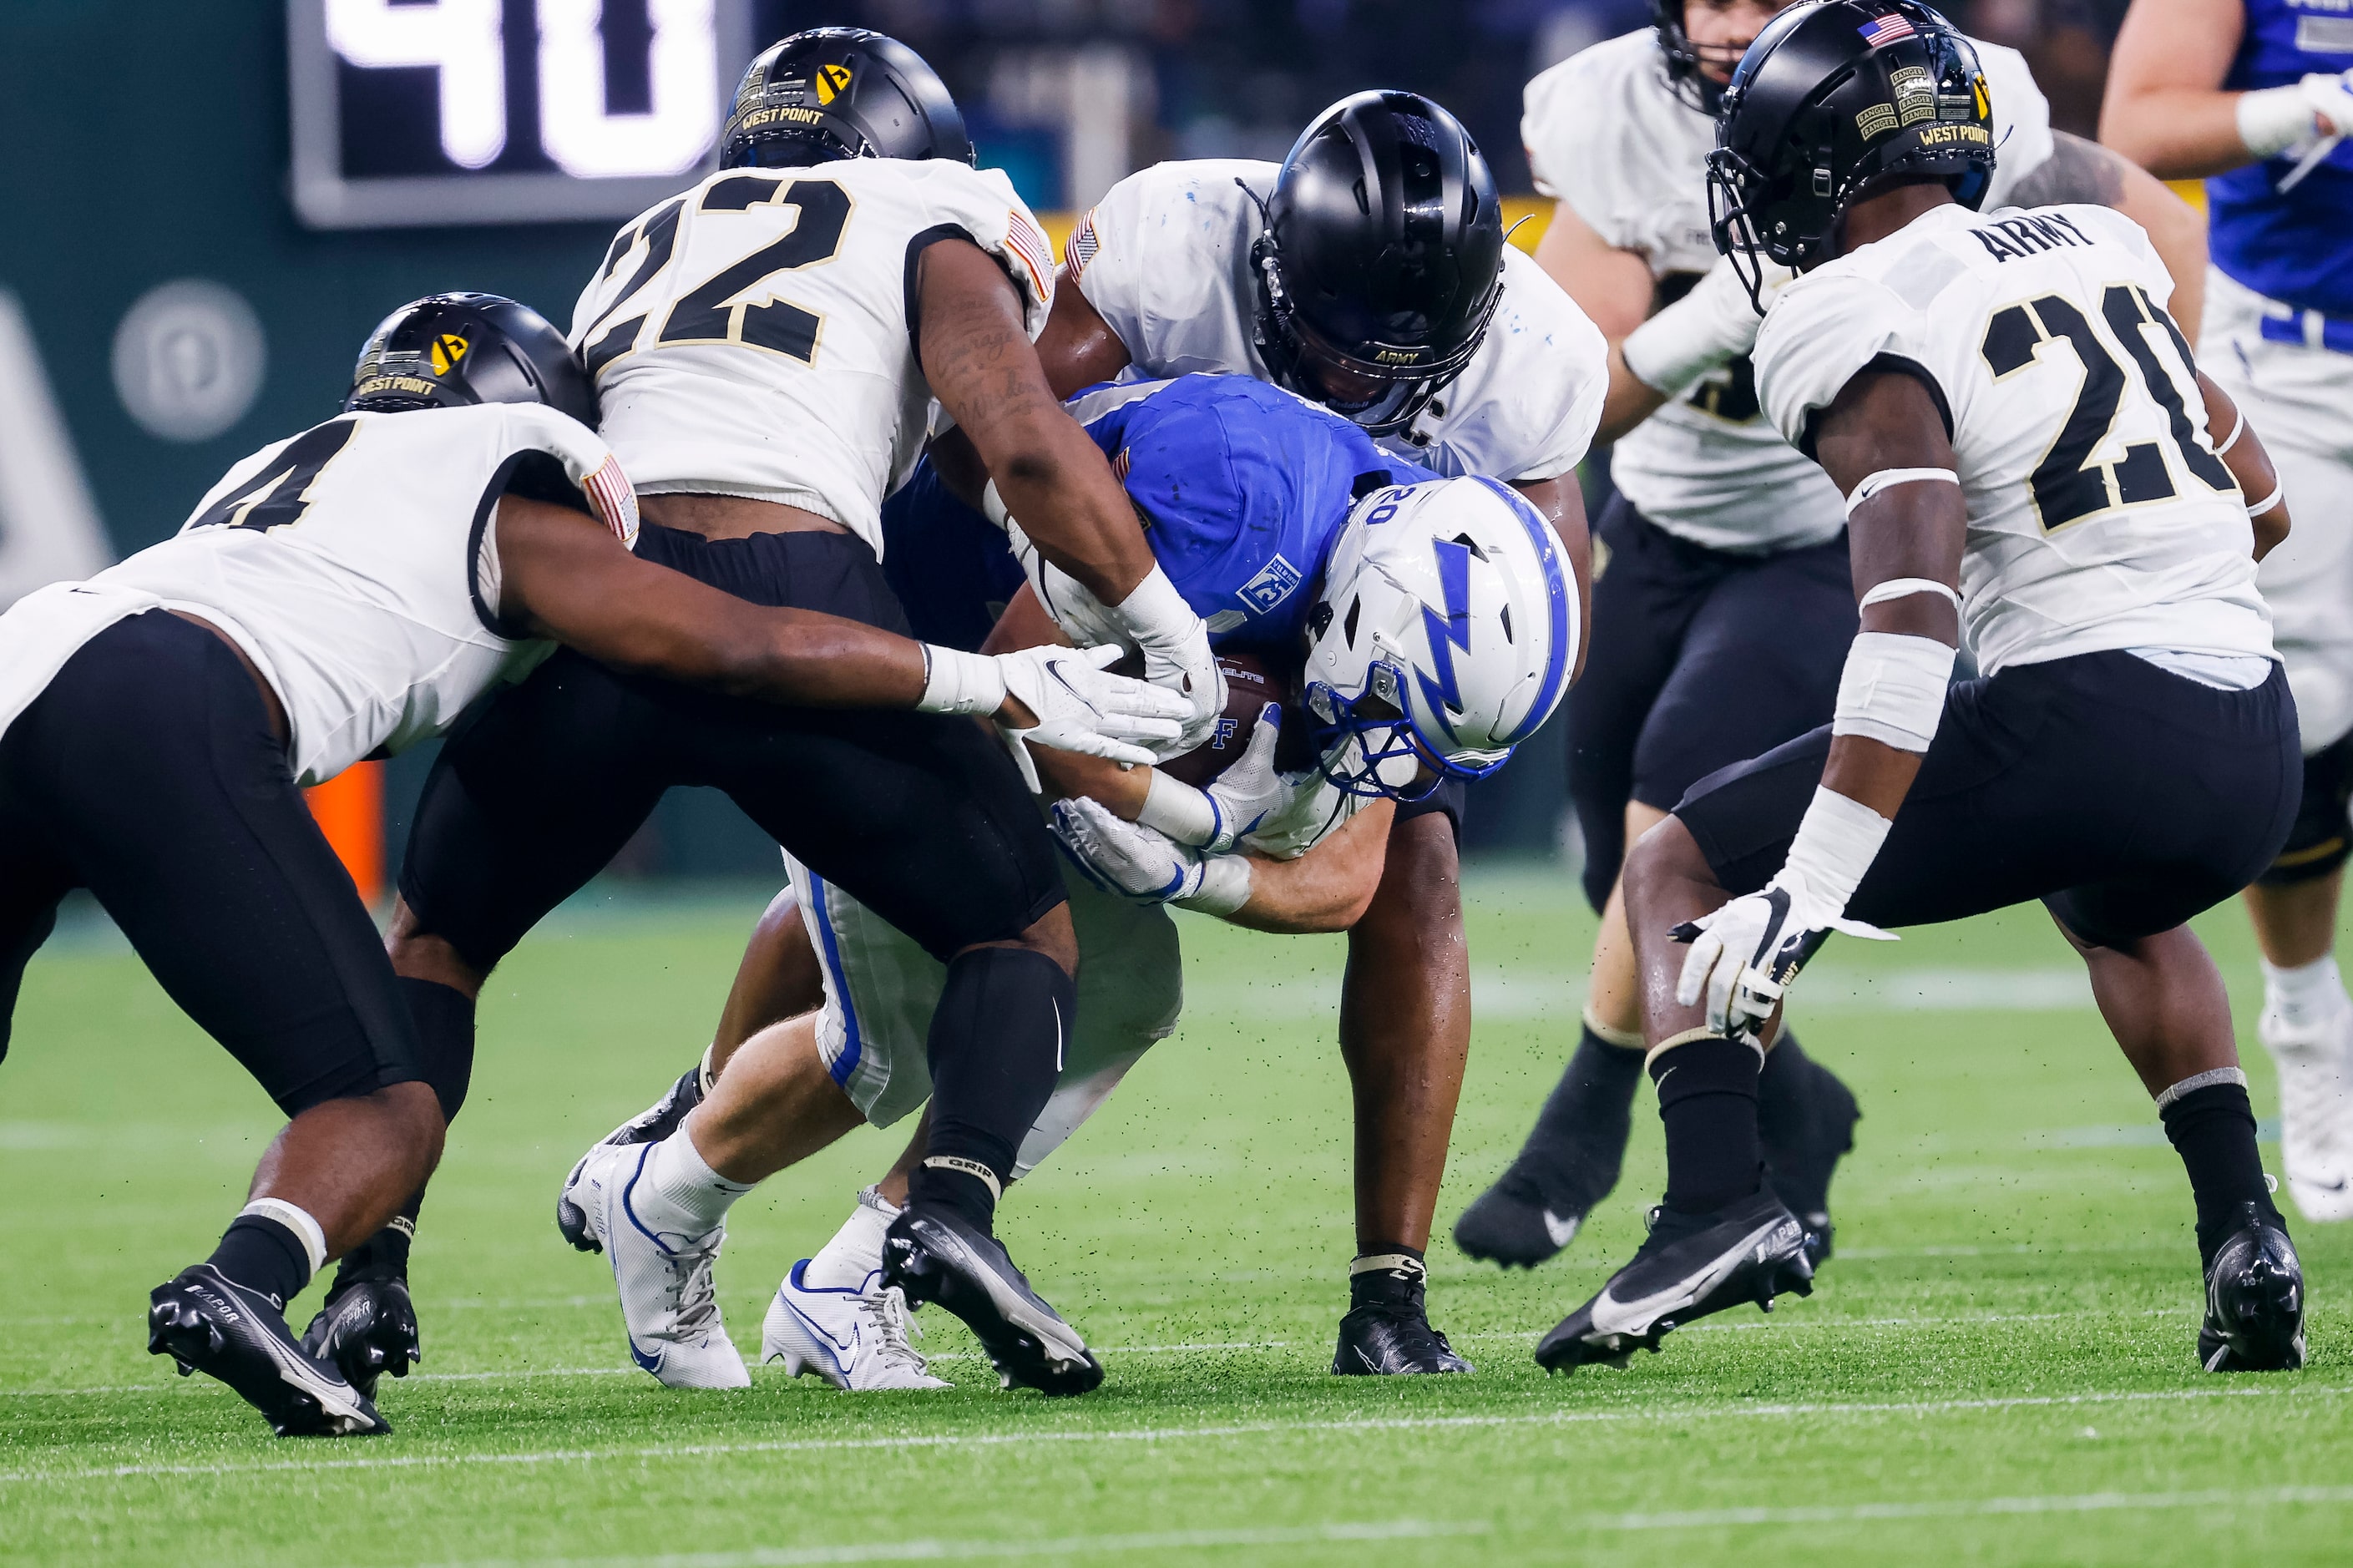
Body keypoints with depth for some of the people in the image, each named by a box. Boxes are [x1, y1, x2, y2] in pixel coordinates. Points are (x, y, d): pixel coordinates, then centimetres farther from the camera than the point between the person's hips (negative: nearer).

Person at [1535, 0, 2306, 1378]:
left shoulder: (1851, 324, -4)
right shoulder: (2103, 249, 18)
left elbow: (1915, 605, -19)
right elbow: (2261, 508, 25)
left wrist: (1811, 889, -23)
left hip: (2087, 722, -7)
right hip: (2258, 745, 7)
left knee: (1682, 872, 10)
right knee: (2121, 911, 41)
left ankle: (1719, 1201, -12)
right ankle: (2245, 1235, 21)